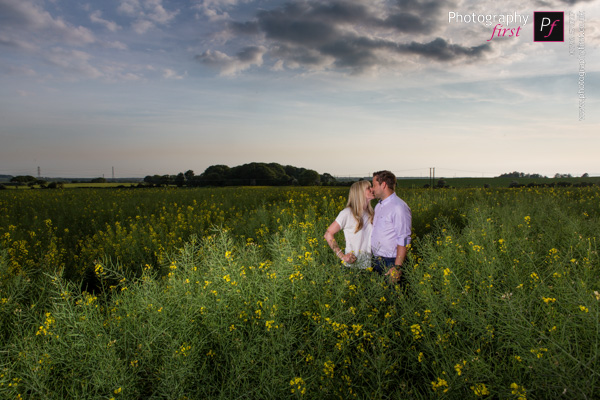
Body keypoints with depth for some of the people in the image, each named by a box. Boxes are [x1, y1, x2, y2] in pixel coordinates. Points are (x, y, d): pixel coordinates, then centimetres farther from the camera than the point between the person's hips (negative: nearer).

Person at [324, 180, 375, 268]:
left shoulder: (370, 212, 6)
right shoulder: (347, 213, -12)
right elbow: (328, 234, -9)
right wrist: (342, 256, -13)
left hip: (370, 261, 5)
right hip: (353, 261, -5)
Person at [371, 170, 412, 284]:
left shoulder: (399, 207, -15)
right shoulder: (378, 206, 15)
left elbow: (403, 241, -18)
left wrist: (397, 267, -22)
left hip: (390, 262, -8)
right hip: (376, 261, 8)